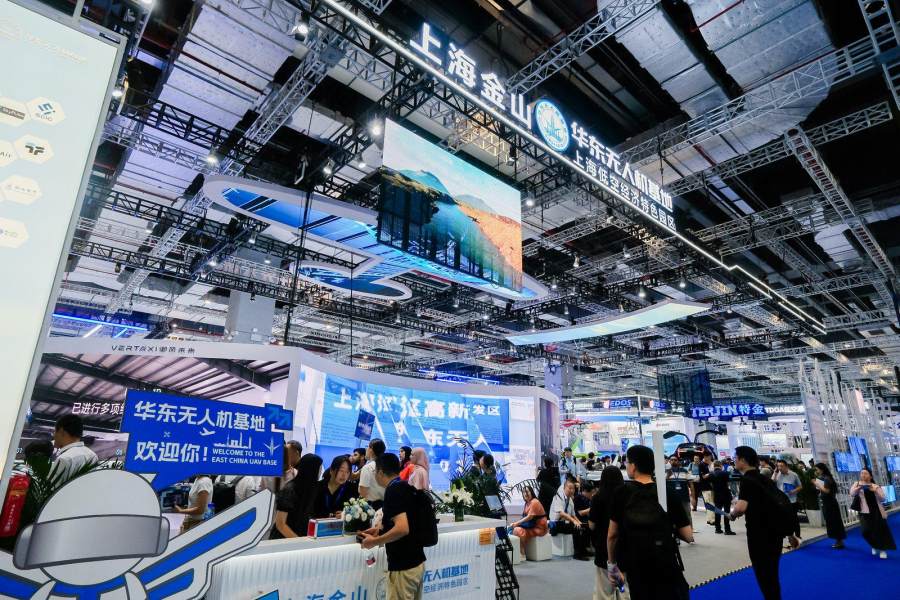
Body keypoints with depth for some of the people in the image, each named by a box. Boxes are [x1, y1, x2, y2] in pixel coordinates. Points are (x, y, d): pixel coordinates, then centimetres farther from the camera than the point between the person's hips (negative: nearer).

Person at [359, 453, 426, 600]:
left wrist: (374, 541, -15)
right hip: (416, 561, 9)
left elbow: (402, 528, -28)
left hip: (403, 567, -9)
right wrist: (381, 530, 18)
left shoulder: (393, 490, -18)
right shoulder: (406, 487, 10)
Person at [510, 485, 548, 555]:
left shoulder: (534, 502, -14)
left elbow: (529, 517, -20)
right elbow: (524, 517, 10)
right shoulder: (527, 503, 12)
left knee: (519, 531, -26)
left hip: (539, 528, -9)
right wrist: (515, 523, -6)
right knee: (514, 529, -8)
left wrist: (516, 523, -19)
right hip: (531, 526, 9)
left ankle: (522, 553, -13)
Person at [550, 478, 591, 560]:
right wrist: (573, 521, -34)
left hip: (566, 523, 8)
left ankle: (583, 551, -1)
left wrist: (579, 522, -3)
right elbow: (561, 513, -27)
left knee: (585, 527, -10)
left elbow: (573, 515, 16)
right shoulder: (559, 497, -14)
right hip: (557, 524, -8)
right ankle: (578, 554, -18)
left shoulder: (570, 499, 10)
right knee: (576, 529, -27)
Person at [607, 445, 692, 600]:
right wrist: (669, 526, 12)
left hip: (635, 570, 1)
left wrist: (611, 565, 9)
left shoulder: (622, 492, -8)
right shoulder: (668, 492, -7)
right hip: (667, 568, -1)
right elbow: (688, 537, -7)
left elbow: (612, 535, -4)